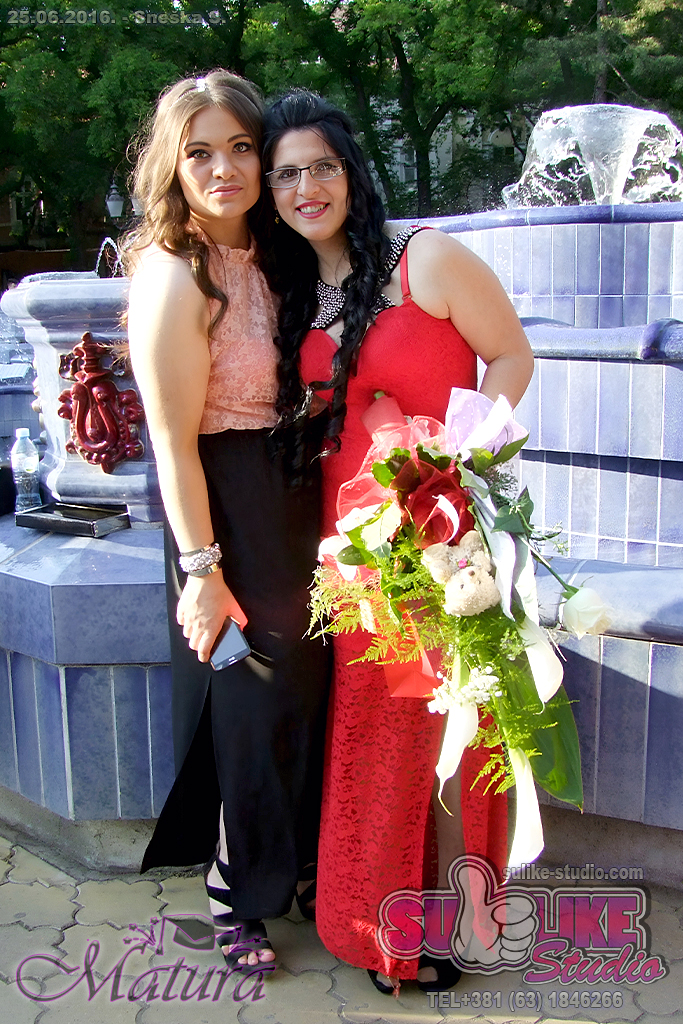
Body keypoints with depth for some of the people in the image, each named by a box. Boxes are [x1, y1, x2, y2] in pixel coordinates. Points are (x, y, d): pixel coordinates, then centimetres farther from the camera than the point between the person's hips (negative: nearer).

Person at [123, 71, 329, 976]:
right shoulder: (173, 276, -17)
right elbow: (173, 442, -18)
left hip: (297, 497, 8)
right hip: (231, 508, -8)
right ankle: (237, 898, 30)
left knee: (305, 687, 18)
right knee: (254, 702, 5)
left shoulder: (264, 256, 7)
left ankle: (290, 863, 42)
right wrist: (200, 570, -18)